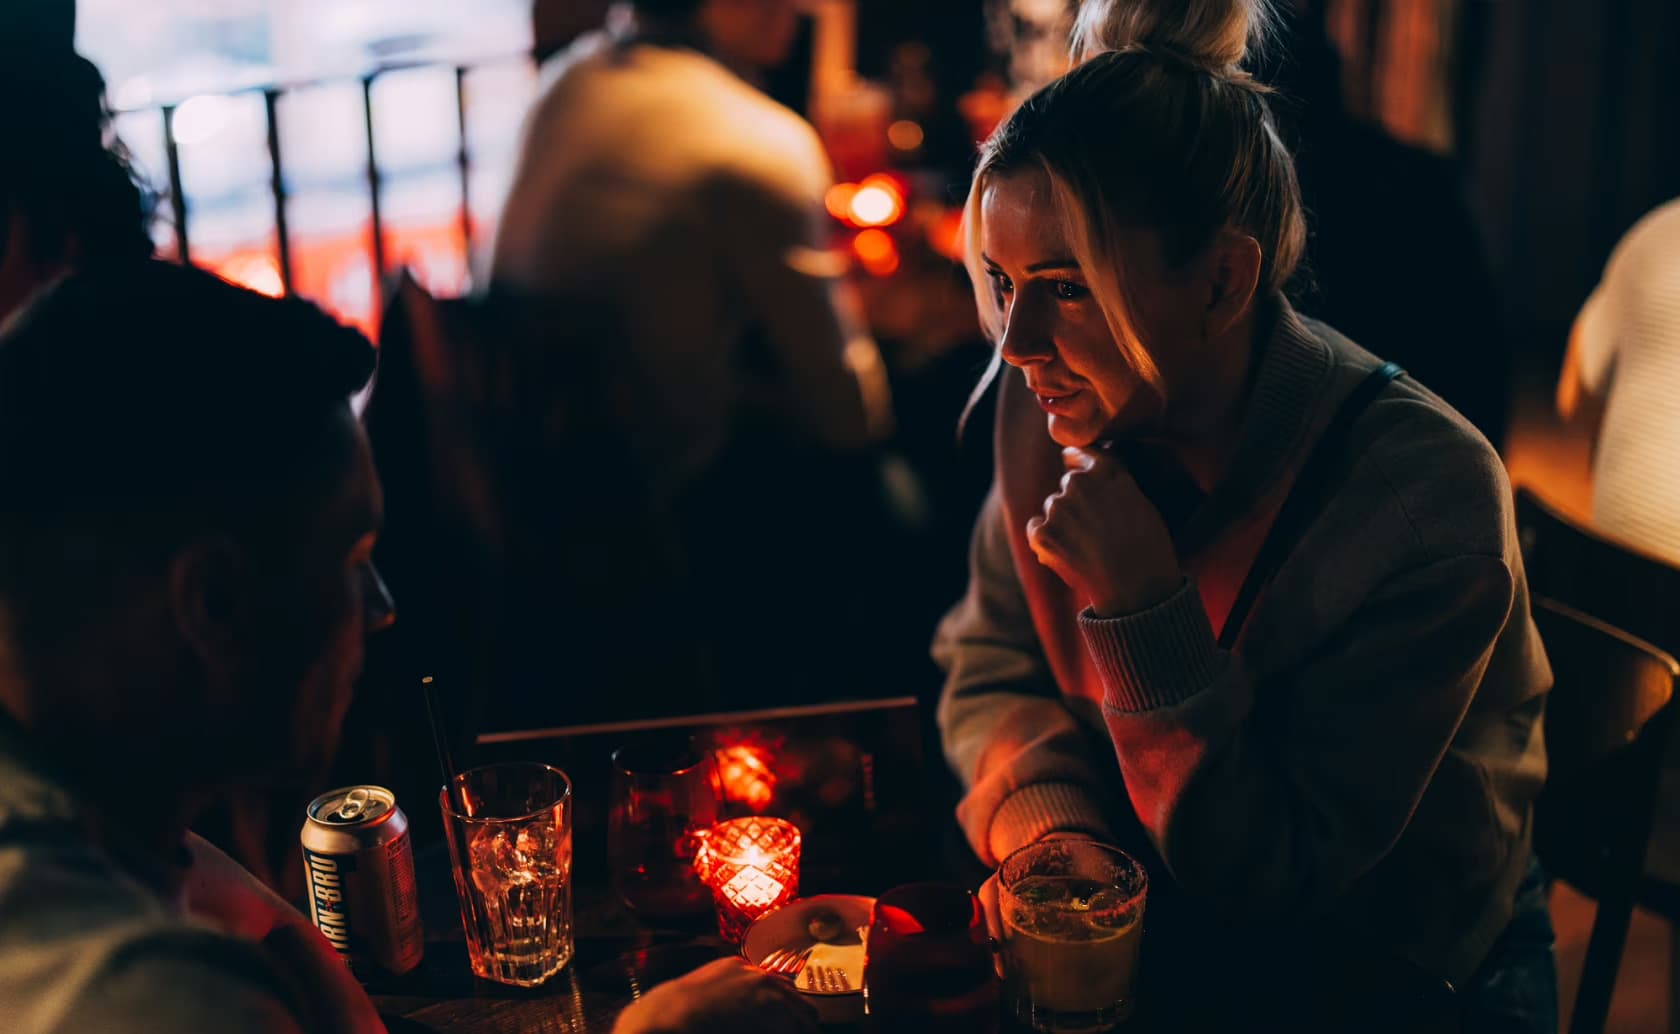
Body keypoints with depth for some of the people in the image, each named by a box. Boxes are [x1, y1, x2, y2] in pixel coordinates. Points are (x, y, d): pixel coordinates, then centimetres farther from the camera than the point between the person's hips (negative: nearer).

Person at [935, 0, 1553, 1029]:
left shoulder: (1428, 499, -26)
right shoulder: (1054, 409, -10)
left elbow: (1269, 878, -20)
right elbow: (990, 666, 3)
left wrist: (1141, 603, -31)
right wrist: (1048, 824, -16)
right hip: (1150, 945, 4)